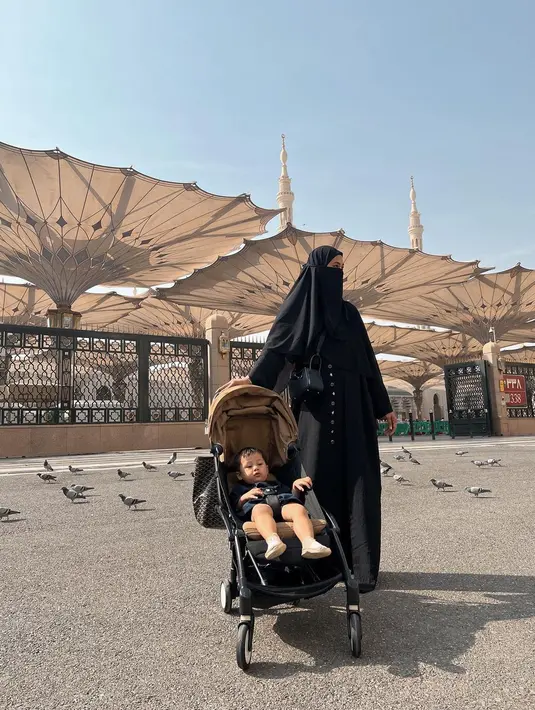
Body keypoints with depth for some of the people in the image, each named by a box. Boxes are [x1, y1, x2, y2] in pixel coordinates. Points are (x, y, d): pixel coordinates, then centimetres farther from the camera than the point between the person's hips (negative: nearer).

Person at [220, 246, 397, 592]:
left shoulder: (349, 311, 18)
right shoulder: (302, 304, 3)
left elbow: (368, 360, 18)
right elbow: (278, 345, -11)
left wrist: (384, 405, 18)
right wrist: (253, 379, -28)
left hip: (353, 405, 5)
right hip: (318, 403, -5)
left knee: (356, 478, 1)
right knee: (318, 475, -3)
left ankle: (356, 560, 8)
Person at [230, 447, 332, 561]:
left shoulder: (276, 485, 45)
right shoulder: (239, 488, 38)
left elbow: (293, 498, 34)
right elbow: (235, 507, 20)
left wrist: (295, 487, 16)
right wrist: (245, 497, 2)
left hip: (283, 505, 3)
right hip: (257, 506, -3)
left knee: (299, 508, -33)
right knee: (261, 509, -42)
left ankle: (309, 542, -57)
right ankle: (272, 540, -68)